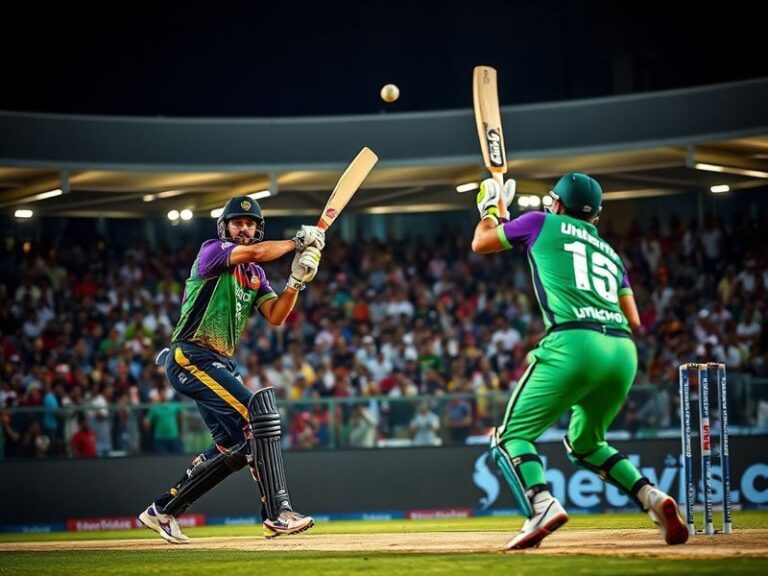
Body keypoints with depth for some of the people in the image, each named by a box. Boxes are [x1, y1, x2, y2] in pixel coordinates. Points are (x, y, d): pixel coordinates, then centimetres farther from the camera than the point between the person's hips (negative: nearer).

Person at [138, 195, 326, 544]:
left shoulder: (255, 276, 18)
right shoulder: (212, 251, -3)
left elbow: (276, 316, 4)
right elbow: (254, 253, -21)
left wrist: (297, 280, -10)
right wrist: (297, 242, -8)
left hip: (219, 364, 9)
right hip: (190, 356, -9)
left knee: (236, 445, 8)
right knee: (258, 411, -21)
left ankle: (162, 511, 17)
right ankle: (277, 512, -25)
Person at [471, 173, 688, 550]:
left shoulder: (542, 223, 16)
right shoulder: (610, 252, 28)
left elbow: (480, 243, 28)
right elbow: (633, 321, 21)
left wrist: (490, 209, 47)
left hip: (574, 344, -6)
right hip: (623, 351, 6)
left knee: (511, 437, 3)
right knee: (585, 443, 26)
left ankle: (542, 506, -26)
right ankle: (652, 498, 4)